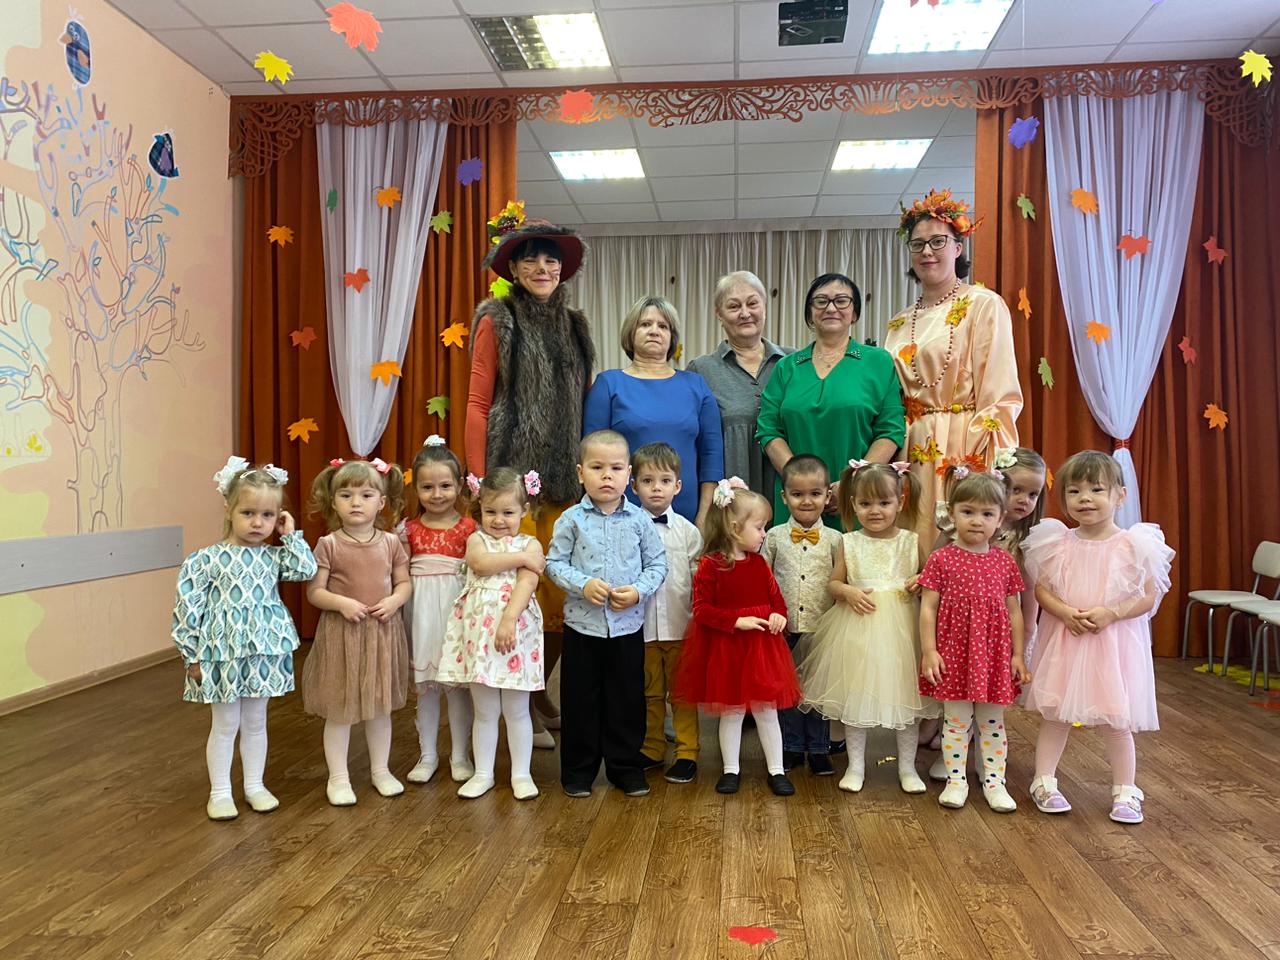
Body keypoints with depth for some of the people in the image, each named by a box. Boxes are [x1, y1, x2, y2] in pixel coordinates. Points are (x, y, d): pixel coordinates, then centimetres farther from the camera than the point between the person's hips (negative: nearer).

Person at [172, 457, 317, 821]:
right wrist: (192, 655, -8)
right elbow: (187, 607, -9)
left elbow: (307, 570, -14)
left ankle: (255, 785, 30)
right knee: (225, 726, 8)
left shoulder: (274, 556, 1)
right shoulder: (208, 559, -11)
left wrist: (291, 535, -9)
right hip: (223, 655, -3)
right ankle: (220, 793, 23)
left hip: (264, 654, 4)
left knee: (256, 722, 16)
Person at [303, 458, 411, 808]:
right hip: (341, 634, -3)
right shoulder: (329, 545, -7)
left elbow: (405, 582, 7)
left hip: (383, 633, 3)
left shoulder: (390, 543, 1)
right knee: (340, 710, 6)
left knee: (381, 706, 15)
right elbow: (314, 591, -6)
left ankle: (380, 770, 31)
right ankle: (338, 777, 22)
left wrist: (395, 600, -13)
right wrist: (342, 603, -22)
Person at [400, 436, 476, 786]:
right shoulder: (409, 529, 4)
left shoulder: (468, 528, -2)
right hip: (422, 611, 2)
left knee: (458, 682, 6)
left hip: (457, 609, -2)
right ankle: (427, 755, 25)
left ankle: (460, 755, 20)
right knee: (425, 684, 11)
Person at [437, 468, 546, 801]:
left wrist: (509, 619, -26)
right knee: (484, 711, 12)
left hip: (516, 629, -1)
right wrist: (521, 557, -14)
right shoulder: (477, 539, 6)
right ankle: (483, 773, 24)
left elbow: (527, 583, -14)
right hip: (479, 629, 2)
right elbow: (481, 562, -17)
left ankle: (521, 773, 21)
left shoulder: (530, 544, 1)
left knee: (516, 710, 8)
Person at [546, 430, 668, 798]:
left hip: (628, 625, 1)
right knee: (581, 699, 9)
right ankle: (578, 769, 25)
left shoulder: (639, 520, -2)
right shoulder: (572, 519, -5)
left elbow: (658, 563, 3)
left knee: (627, 699, 11)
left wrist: (638, 590, -14)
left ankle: (626, 766, 28)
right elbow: (554, 562, -2)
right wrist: (582, 585, -18)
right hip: (582, 625, -1)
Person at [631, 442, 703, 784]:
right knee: (650, 692, 14)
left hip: (681, 626, 0)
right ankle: (651, 749, 28)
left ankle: (687, 753, 19)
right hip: (641, 626, 0)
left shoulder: (687, 531, 1)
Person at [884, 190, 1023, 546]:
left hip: (964, 452, -5)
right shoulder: (899, 324, 17)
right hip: (911, 455, 5)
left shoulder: (984, 305, 0)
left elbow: (1001, 398, -8)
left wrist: (968, 457, -17)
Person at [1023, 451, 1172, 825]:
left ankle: (1125, 792, 23)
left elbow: (1149, 597, -6)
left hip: (1115, 643, -2)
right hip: (1064, 640, 2)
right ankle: (1044, 783, 20)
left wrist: (1110, 613, -20)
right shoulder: (1058, 543, -1)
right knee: (1054, 714, 10)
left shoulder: (1134, 545, -7)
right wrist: (1064, 612, -17)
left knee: (1116, 721, 8)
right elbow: (1041, 588, 1)